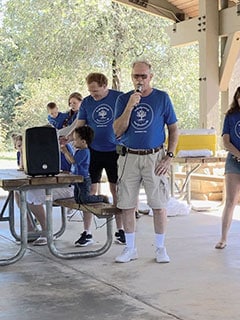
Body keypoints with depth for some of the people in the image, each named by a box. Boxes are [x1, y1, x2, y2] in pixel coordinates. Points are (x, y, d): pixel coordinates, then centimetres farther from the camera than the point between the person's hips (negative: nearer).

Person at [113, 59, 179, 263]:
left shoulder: (162, 98, 2)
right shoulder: (123, 99, 5)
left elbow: (173, 129, 5)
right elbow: (118, 132, -3)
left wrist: (169, 157, -3)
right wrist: (129, 107, -15)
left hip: (154, 157, -1)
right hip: (129, 157, 2)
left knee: (158, 206, 0)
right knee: (127, 206, 4)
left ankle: (161, 249, 14)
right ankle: (130, 249, 16)